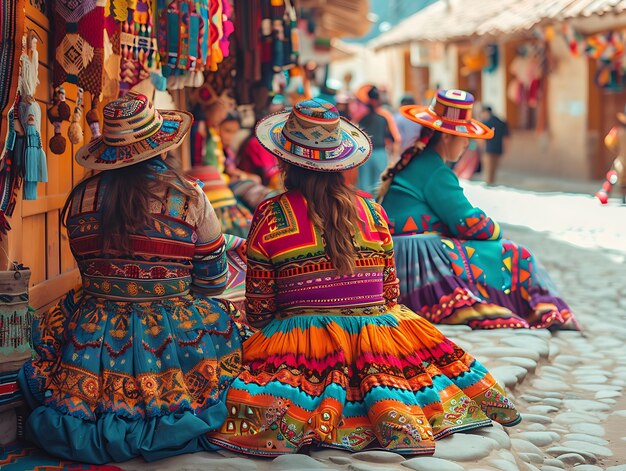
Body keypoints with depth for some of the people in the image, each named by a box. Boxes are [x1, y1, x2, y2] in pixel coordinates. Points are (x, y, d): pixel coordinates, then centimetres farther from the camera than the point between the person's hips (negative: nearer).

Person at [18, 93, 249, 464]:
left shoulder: (80, 199, -2)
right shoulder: (189, 198, -9)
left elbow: (90, 274, 11)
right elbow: (214, 281, 0)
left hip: (93, 340, 3)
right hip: (173, 341, -3)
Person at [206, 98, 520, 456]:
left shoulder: (270, 215, -5)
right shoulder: (372, 211, 3)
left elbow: (258, 310, 0)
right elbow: (390, 294, 10)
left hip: (299, 343, -3)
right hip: (376, 334, 4)